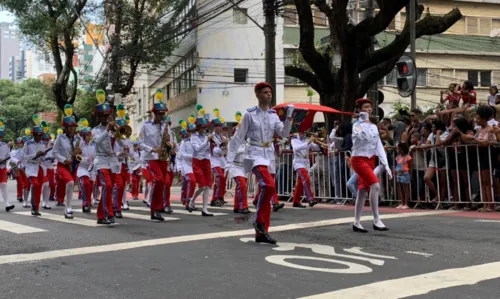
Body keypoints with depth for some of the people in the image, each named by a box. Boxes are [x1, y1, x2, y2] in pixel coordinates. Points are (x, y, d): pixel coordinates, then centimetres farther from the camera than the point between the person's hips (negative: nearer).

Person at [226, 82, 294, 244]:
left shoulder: (273, 115, 10)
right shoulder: (250, 114, -5)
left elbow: (284, 133, -2)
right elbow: (238, 138, -4)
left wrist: (289, 116, -14)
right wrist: (230, 160, -7)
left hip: (269, 154, 6)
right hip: (255, 154, -6)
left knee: (267, 189, 4)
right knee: (269, 185, -28)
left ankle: (261, 233, 10)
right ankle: (259, 221, -10)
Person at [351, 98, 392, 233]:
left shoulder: (374, 127, 12)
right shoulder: (357, 125, -7)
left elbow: (379, 147, 9)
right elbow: (364, 137, -27)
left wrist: (385, 164, 2)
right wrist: (365, 121, -18)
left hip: (370, 160, 7)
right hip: (359, 160, -7)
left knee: (363, 191, 8)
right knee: (375, 185, -22)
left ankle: (356, 223, 14)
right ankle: (376, 220, -18)